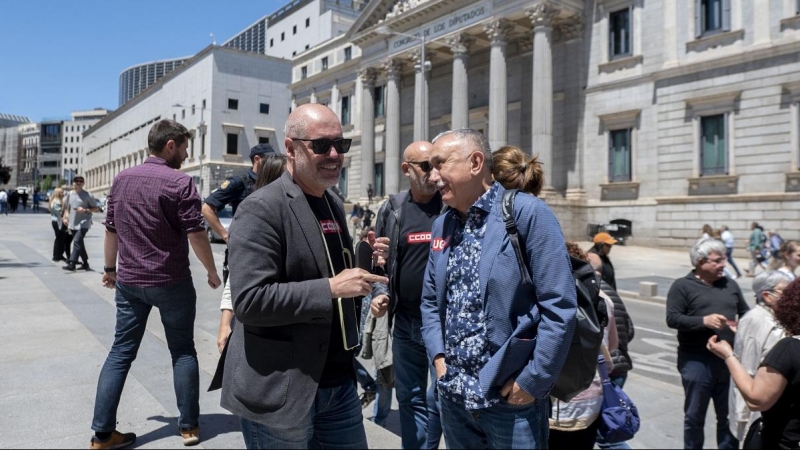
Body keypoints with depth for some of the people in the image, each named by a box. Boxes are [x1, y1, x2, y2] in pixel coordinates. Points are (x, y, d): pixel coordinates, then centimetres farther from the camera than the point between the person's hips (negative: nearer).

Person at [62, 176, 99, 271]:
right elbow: (66, 207, 21)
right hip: (73, 224, 6)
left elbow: (95, 209, -4)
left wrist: (85, 210, -19)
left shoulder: (87, 195, -6)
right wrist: (65, 217, 6)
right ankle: (85, 263, 26)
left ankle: (72, 264, -23)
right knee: (80, 244, 14)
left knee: (77, 241, -19)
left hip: (83, 223, -6)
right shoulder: (70, 194, 9)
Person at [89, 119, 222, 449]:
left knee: (121, 352, 11)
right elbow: (196, 235, -15)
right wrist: (212, 271, -2)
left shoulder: (122, 179, 6)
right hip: (171, 282, -5)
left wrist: (110, 268, 24)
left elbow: (111, 230, 13)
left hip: (129, 281, 5)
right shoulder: (179, 182, -13)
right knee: (183, 352, 8)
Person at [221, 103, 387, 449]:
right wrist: (330, 289, -23)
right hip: (280, 391, -7)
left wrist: (360, 270, 3)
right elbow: (249, 300, -23)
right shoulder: (262, 209, -15)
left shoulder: (333, 203, 10)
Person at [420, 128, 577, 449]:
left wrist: (532, 382, -14)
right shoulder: (441, 226, 8)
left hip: (510, 399, -6)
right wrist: (438, 357, 2)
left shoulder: (528, 213, -13)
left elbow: (559, 306, -16)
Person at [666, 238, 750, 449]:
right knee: (695, 416, 11)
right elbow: (672, 319, -12)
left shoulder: (730, 284, 9)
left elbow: (745, 312, 19)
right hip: (697, 361, -4)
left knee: (730, 415, 15)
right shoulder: (682, 286, -5)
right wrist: (703, 320, -23)